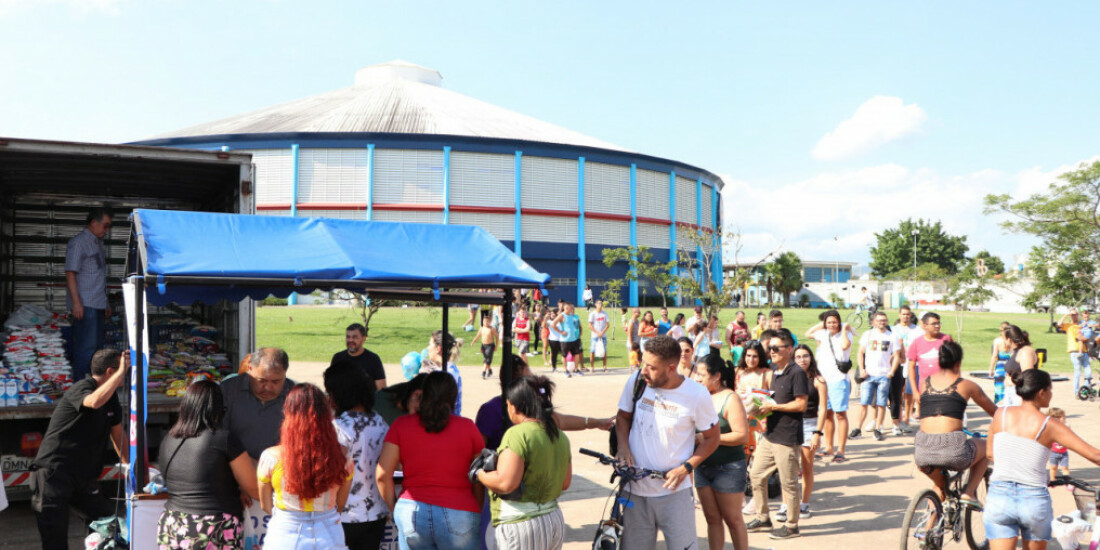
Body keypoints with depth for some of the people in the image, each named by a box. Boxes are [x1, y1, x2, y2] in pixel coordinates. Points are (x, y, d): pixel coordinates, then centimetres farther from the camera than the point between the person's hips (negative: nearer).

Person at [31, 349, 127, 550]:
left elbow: (117, 433, 20)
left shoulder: (111, 397, 12)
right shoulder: (81, 388, -14)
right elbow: (95, 401, -40)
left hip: (83, 477, 8)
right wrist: (122, 371, -34)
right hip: (54, 472, -8)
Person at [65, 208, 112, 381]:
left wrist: (105, 303, 24)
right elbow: (70, 273, -14)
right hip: (85, 305, -9)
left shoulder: (97, 243, 18)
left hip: (97, 305, 9)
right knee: (86, 347, -9)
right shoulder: (78, 242, -9)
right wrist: (76, 302, -20)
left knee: (96, 346, 12)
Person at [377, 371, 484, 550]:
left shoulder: (401, 425, 3)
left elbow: (382, 475, 0)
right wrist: (476, 513, 16)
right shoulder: (468, 427, 1)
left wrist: (394, 508, 13)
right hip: (459, 514, -1)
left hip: (411, 513, 2)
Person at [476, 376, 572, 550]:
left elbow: (506, 483, -24)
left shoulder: (517, 434, -17)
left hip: (521, 524, -8)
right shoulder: (560, 436, 8)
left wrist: (479, 474, -7)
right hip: (555, 521, 8)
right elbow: (564, 483, 15)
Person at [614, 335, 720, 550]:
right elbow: (623, 417, 10)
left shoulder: (697, 394, -13)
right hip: (636, 489, 3)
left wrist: (686, 467, -13)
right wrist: (623, 447, -9)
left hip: (674, 491, -3)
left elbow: (712, 438, -1)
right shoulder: (636, 381, -6)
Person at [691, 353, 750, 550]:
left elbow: (742, 436, -18)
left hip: (728, 468, -6)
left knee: (732, 519, 5)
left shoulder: (730, 399, -12)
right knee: (712, 519, 12)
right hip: (702, 467, 6)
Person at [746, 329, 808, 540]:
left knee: (788, 483, 3)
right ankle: (762, 518, 28)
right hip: (770, 434, 9)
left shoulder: (796, 373, -14)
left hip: (787, 438, -9)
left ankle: (791, 526, 17)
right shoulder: (773, 372, 12)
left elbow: (801, 404, -19)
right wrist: (761, 406, 4)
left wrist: (773, 407, -18)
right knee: (756, 475, 14)